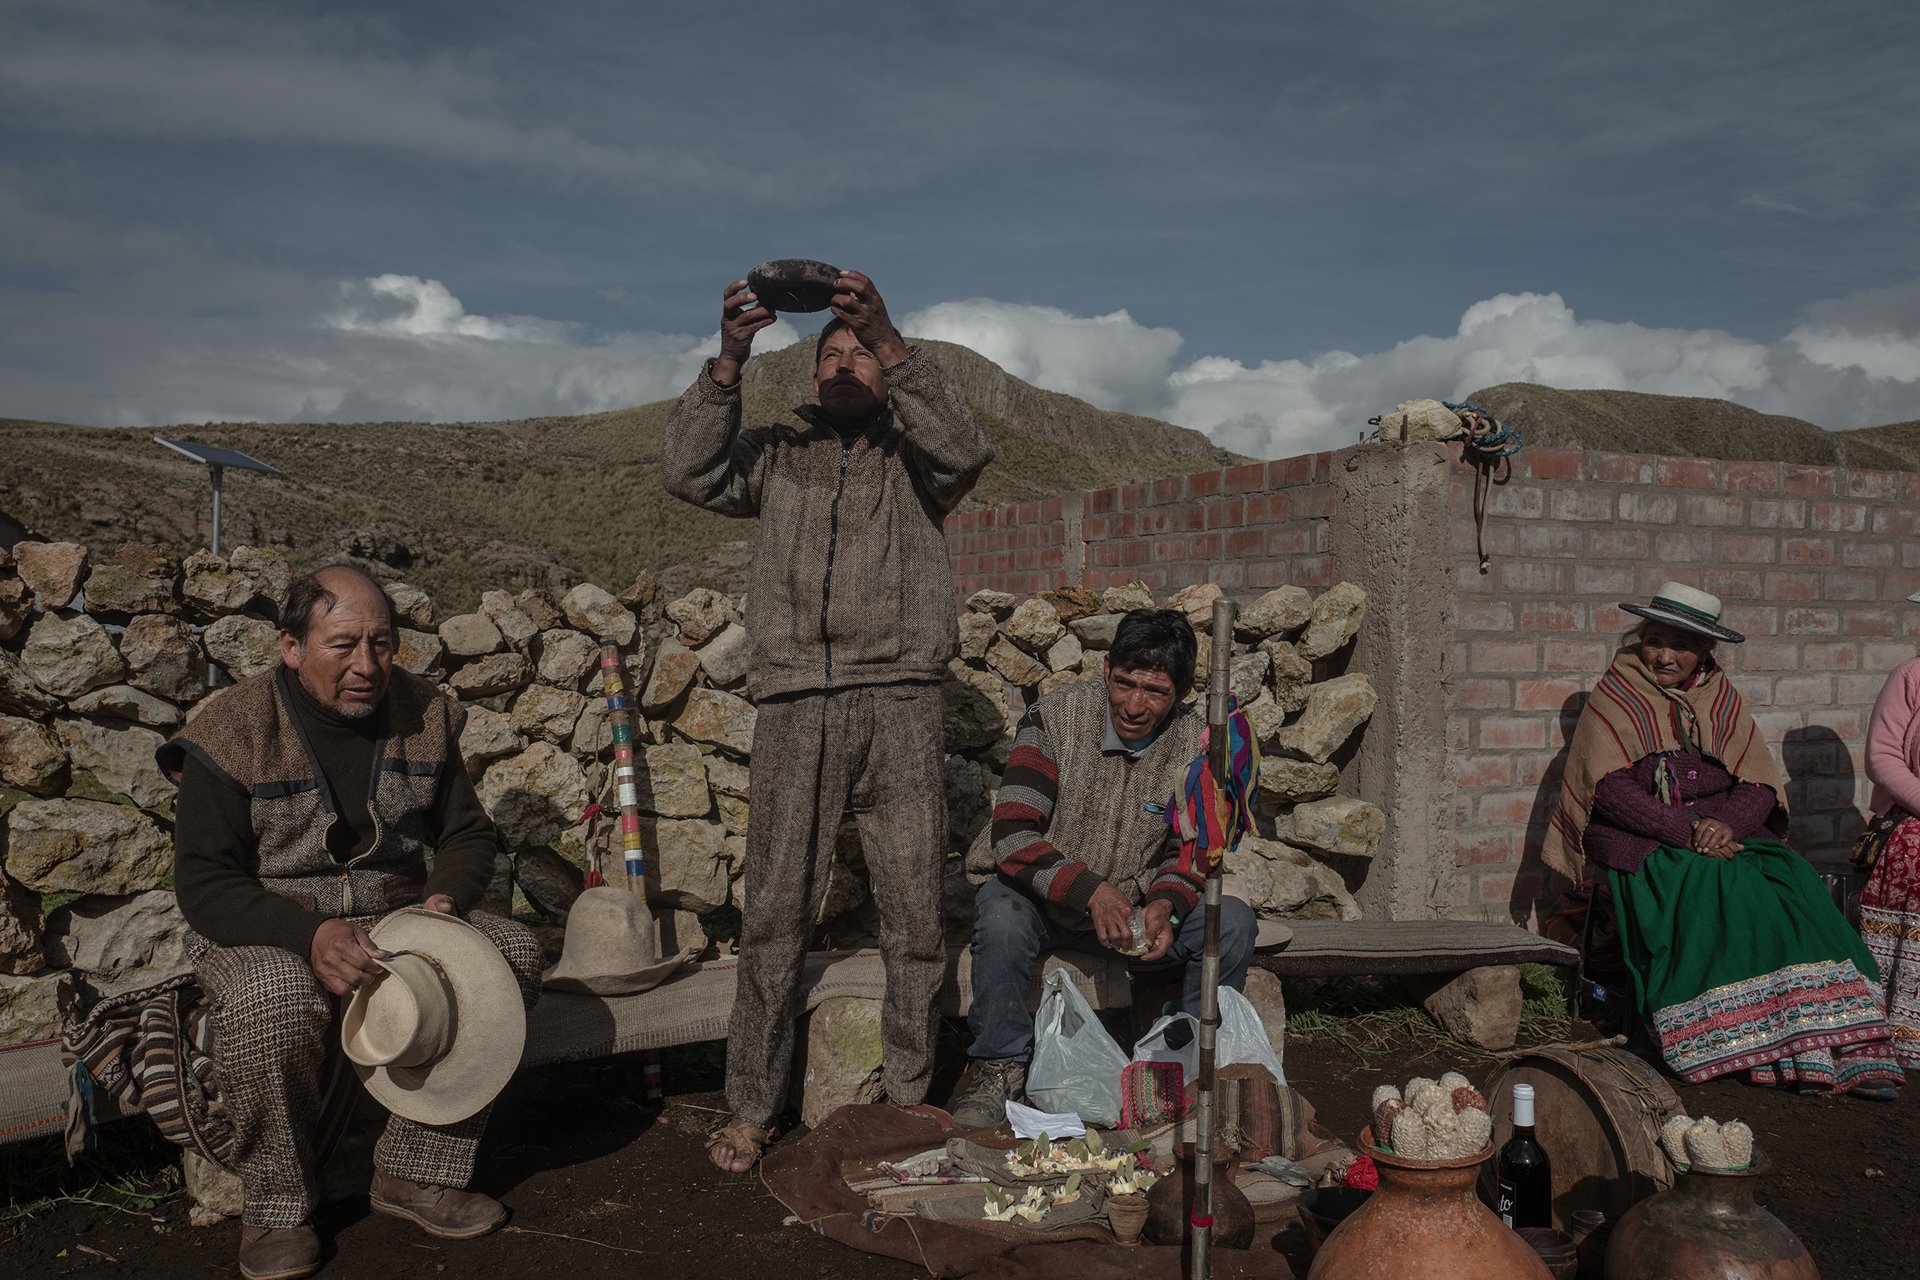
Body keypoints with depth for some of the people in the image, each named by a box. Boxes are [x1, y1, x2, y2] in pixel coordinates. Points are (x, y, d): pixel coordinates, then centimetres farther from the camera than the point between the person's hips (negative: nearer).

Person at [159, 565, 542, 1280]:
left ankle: (415, 1173, -7)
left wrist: (445, 898, -13)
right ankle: (275, 1209, -12)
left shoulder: (423, 717, 0)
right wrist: (308, 936, -32)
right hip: (261, 927, -4)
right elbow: (204, 885, -15)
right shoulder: (233, 733, -13)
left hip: (397, 914, 4)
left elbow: (468, 833, 11)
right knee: (273, 1002, -37)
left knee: (511, 956, -19)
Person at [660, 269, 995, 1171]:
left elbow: (966, 452, -7)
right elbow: (688, 472, 2)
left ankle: (910, 1099, 16)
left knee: (915, 915, 3)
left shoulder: (911, 455, 16)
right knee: (775, 913, 2)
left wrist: (892, 342, -16)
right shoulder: (777, 454, 19)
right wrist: (728, 360, -9)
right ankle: (750, 1108, 12)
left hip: (898, 703, 0)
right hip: (794, 703, 1)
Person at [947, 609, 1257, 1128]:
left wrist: (1166, 905, -23)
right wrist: (1089, 892, -36)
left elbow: (1188, 853, 0)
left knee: (1232, 921, -20)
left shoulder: (1197, 743, -8)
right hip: (1037, 892, -2)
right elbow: (1012, 836, -23)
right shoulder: (1057, 716, -17)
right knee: (1003, 919, -36)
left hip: (1136, 902, 3)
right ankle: (999, 1066, -12)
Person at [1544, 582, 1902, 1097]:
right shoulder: (1613, 697, 3)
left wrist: (1727, 822, -16)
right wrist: (1684, 832, -20)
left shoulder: (1720, 696, 15)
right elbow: (1611, 788, -9)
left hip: (1725, 831, 4)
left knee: (1792, 882, -25)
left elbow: (1760, 783, 6)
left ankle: (1820, 1039, -27)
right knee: (1709, 887, -34)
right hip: (1641, 839, -4)